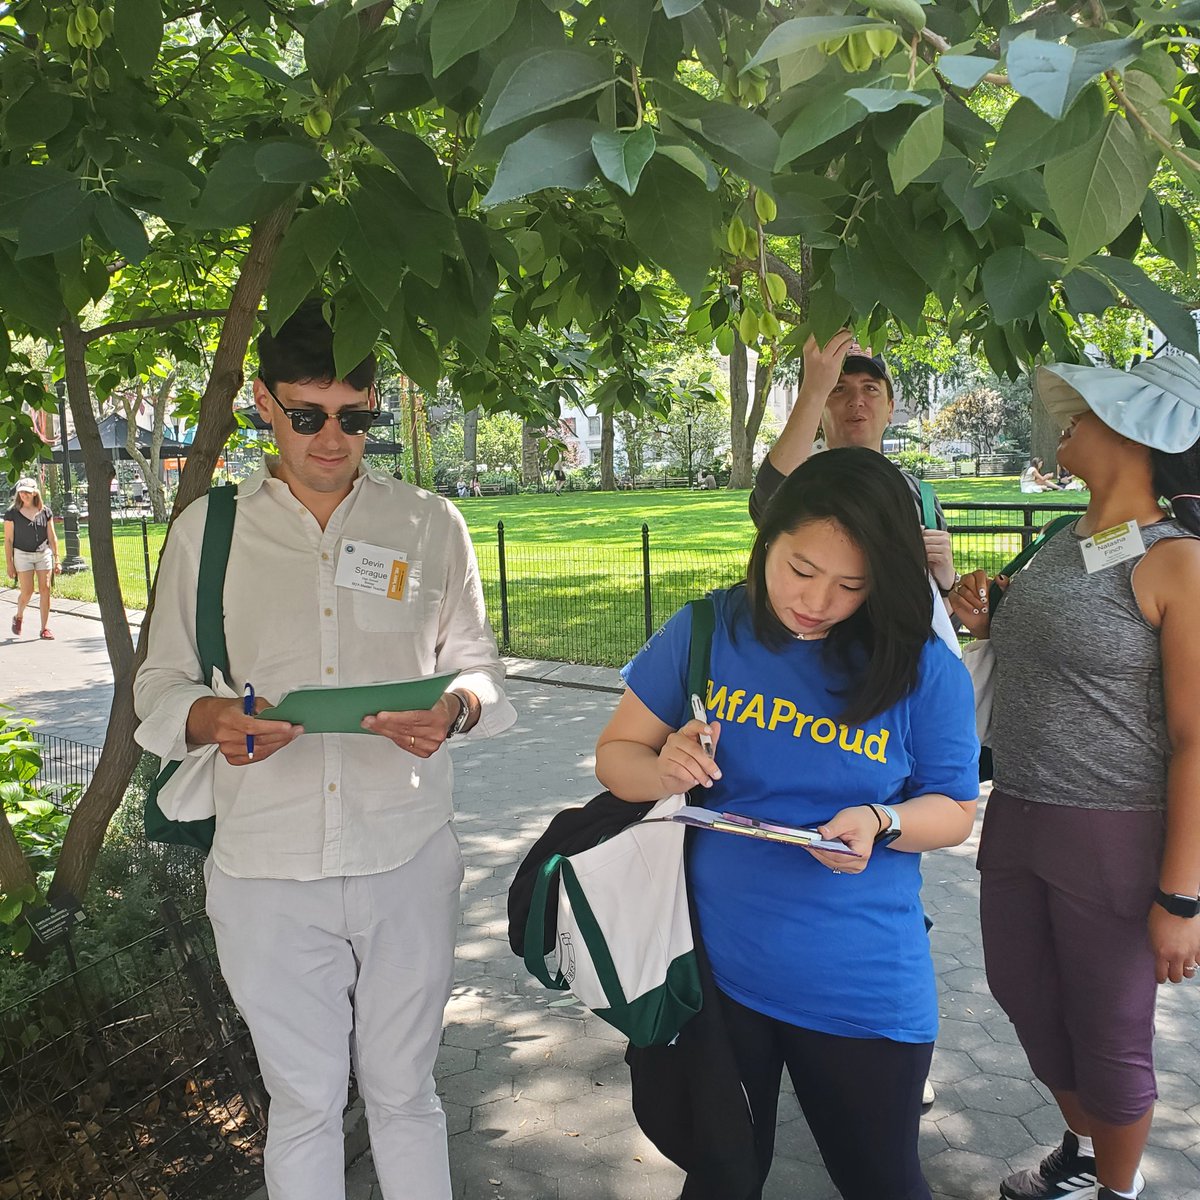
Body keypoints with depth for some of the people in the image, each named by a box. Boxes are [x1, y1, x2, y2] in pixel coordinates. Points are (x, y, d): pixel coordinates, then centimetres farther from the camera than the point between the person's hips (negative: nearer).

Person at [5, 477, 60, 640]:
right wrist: (9, 564, -5)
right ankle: (19, 617, 26)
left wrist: (56, 560, 3)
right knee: (27, 592, -6)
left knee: (45, 589, -3)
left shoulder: (45, 511, 2)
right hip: (22, 554, -2)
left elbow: (52, 537, 6)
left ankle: (45, 629, 4)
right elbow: (8, 540, -3)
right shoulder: (12, 513, -5)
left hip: (44, 554, 2)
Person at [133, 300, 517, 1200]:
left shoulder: (431, 524, 4)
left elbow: (479, 664, 8)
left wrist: (455, 708, -16)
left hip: (408, 861, 1)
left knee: (404, 1091, 16)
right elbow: (160, 683, 6)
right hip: (267, 871, 0)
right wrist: (212, 718, -17)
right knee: (304, 1102, 15)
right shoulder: (207, 530, 2)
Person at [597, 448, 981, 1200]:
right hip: (716, 968, 1)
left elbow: (955, 808, -1)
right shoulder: (703, 634, -7)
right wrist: (665, 771, -23)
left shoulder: (925, 670, -10)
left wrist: (880, 822, -23)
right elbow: (616, 755, 0)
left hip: (863, 988, -1)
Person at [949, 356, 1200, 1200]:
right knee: (1025, 999, 21)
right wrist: (988, 622, 1)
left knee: (1109, 1034, 11)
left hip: (1114, 837, -7)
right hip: (1017, 816, 8)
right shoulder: (1064, 544, 5)